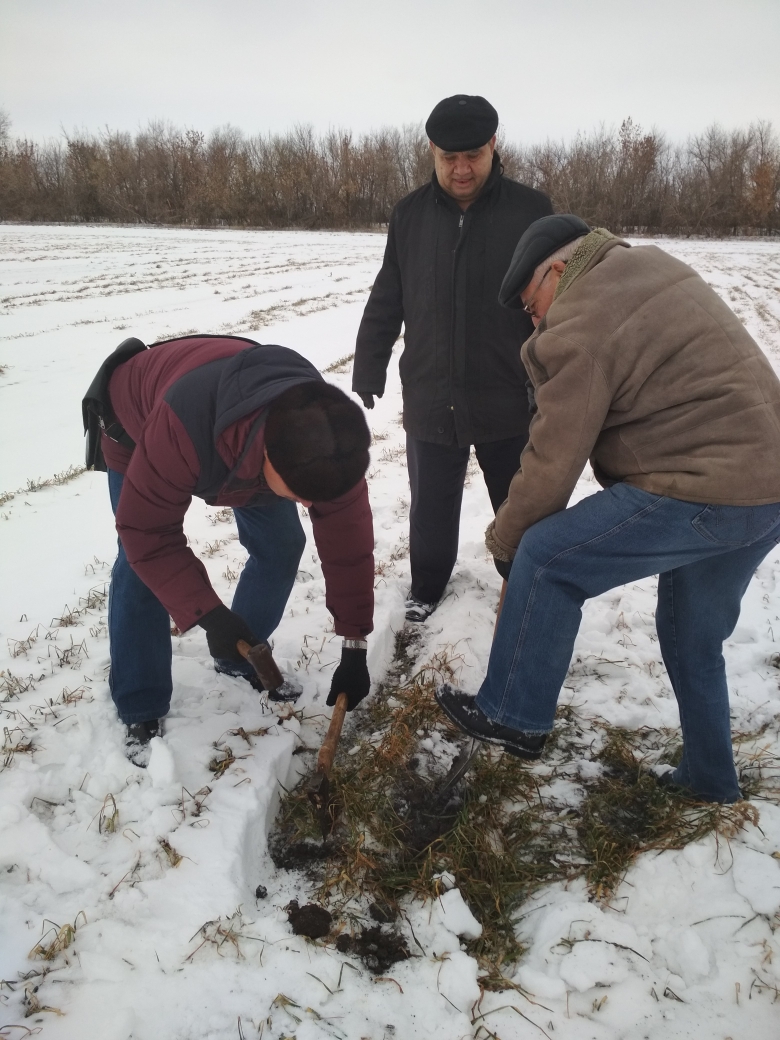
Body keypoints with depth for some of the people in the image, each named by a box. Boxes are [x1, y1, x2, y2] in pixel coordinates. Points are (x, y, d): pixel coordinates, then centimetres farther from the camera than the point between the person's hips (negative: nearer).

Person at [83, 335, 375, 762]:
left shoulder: (324, 441, -33)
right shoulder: (182, 426, -48)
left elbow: (347, 540, -23)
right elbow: (147, 533, -35)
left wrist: (354, 649, -18)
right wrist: (208, 614, -39)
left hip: (238, 437, 4)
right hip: (137, 425, -3)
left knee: (281, 543, -4)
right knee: (138, 567, -13)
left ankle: (239, 660, 18)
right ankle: (141, 713, 5)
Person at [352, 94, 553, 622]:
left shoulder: (531, 210, -4)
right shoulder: (410, 214, 4)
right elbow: (384, 306, 8)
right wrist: (367, 376, 5)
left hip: (509, 400, -1)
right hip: (429, 400, 2)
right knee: (431, 507, 15)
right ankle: (428, 584, 37)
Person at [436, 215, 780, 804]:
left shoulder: (578, 331, -13)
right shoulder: (654, 266, 15)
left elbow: (554, 464, -10)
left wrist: (505, 537, 6)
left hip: (701, 494, -10)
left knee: (546, 558, -1)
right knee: (696, 637, 23)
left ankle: (514, 717, 11)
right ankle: (709, 778, 38)